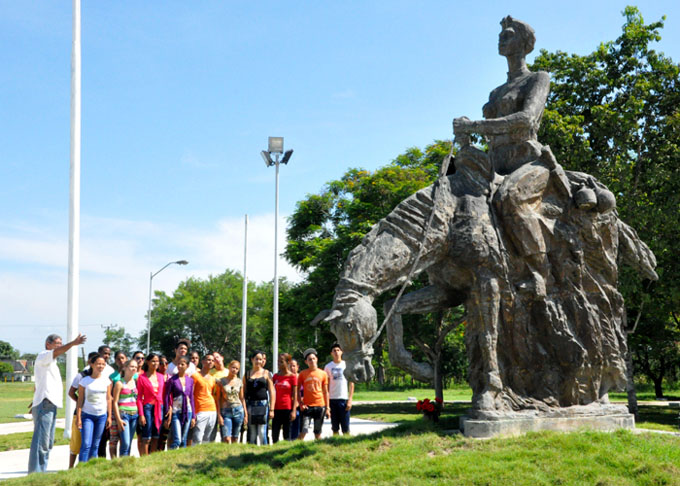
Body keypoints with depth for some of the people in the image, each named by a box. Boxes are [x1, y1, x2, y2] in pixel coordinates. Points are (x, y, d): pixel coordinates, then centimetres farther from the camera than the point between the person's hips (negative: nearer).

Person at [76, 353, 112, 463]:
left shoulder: (106, 380, 5)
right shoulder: (84, 381, -3)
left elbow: (108, 399, 9)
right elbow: (80, 400, -2)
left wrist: (109, 416, 7)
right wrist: (78, 418, -6)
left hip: (102, 416, 3)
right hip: (87, 415, -3)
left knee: (95, 445, 6)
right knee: (86, 444, -12)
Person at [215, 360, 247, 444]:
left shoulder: (239, 382, 7)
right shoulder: (221, 381, -1)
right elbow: (218, 399, 0)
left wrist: (245, 414, 11)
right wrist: (219, 415, -5)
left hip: (238, 411, 2)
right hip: (226, 411, -2)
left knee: (235, 438, 5)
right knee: (226, 439, -14)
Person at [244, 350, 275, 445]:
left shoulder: (266, 373, 6)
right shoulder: (247, 374, 10)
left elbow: (272, 392, 3)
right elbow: (244, 392, 10)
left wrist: (271, 409, -3)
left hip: (263, 404, -2)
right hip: (250, 405, 2)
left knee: (261, 432, -7)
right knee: (252, 433, 2)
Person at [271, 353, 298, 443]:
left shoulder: (292, 376, -3)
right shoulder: (276, 376, 9)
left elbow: (295, 395, -4)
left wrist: (293, 411, -10)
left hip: (288, 408, -4)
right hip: (277, 408, 4)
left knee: (287, 435, 2)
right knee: (274, 435, 2)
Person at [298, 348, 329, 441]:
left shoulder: (323, 374, 6)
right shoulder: (302, 374, 2)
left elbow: (325, 392, 10)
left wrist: (327, 408, 8)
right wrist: (301, 403, -7)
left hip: (320, 405, 2)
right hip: (307, 406, -2)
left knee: (318, 432, 8)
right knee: (304, 431, -12)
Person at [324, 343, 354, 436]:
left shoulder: (347, 365, 3)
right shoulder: (328, 367, 6)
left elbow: (351, 383, 3)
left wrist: (350, 399, -5)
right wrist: (326, 400, -2)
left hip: (344, 399, -1)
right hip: (332, 399, 1)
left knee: (345, 427, -3)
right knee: (335, 427, 6)